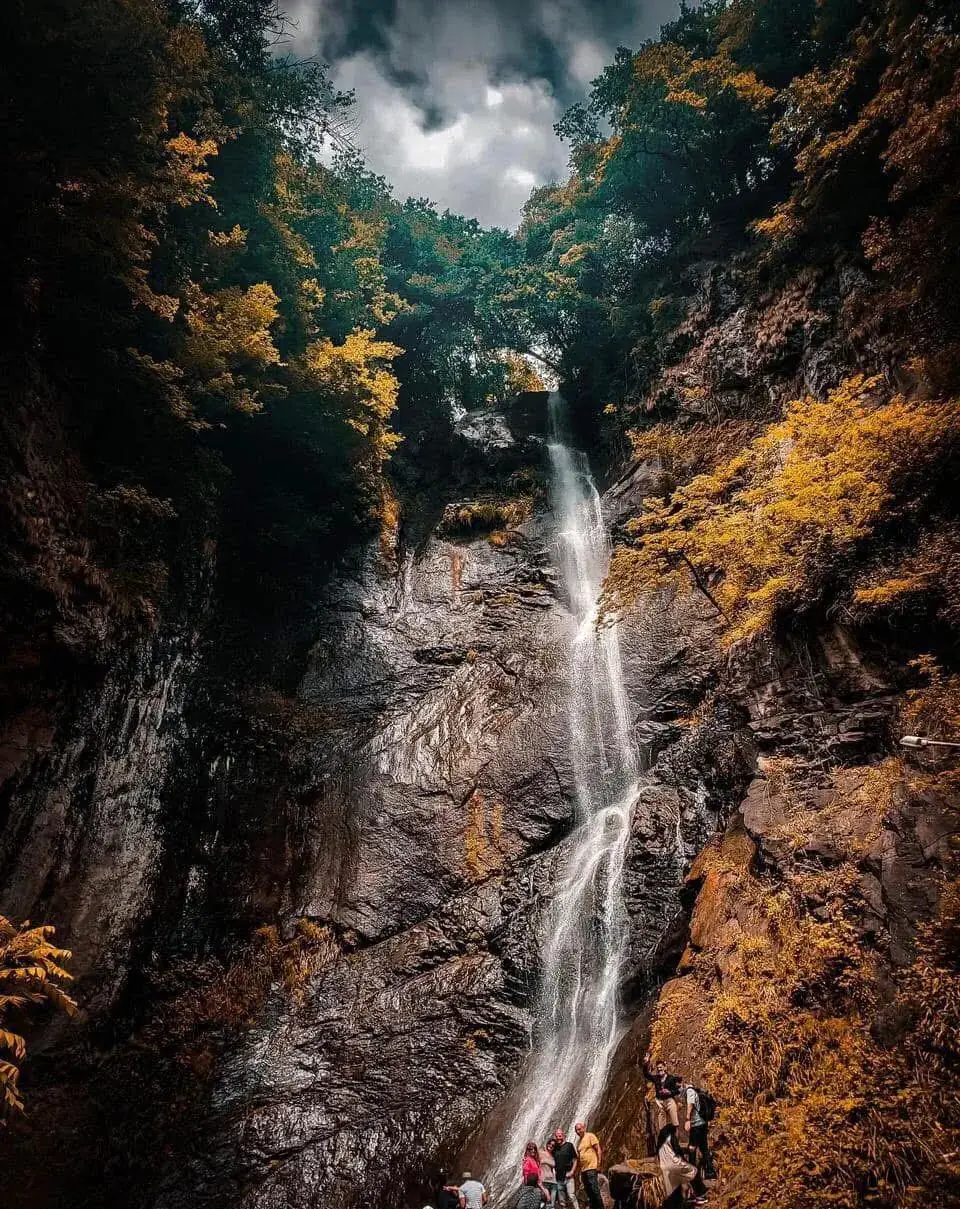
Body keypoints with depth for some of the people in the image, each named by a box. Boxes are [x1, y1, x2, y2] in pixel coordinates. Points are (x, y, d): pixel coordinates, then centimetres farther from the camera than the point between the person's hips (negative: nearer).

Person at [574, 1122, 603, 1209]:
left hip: (592, 1168, -8)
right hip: (583, 1170, 8)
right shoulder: (579, 1141, 17)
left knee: (595, 1191, -10)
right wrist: (578, 1169, 12)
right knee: (589, 1193, 9)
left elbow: (598, 1150, -8)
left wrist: (599, 1164, -14)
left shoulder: (590, 1136, -4)